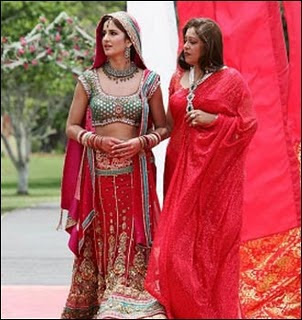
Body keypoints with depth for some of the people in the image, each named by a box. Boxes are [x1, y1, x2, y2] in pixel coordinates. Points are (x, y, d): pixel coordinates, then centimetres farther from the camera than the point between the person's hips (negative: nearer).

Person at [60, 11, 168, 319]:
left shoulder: (148, 80, 3)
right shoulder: (89, 80, 4)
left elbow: (163, 128, 8)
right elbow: (72, 127, 7)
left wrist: (141, 142, -11)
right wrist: (96, 140, -11)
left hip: (136, 174, 0)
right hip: (98, 175, 0)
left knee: (133, 245, -2)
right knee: (100, 244, 3)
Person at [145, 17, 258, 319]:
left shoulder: (231, 79, -3)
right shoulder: (178, 79, 11)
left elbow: (248, 124, -4)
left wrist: (214, 120, -14)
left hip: (216, 169, -4)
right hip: (182, 166, 4)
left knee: (213, 238, -1)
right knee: (180, 235, 1)